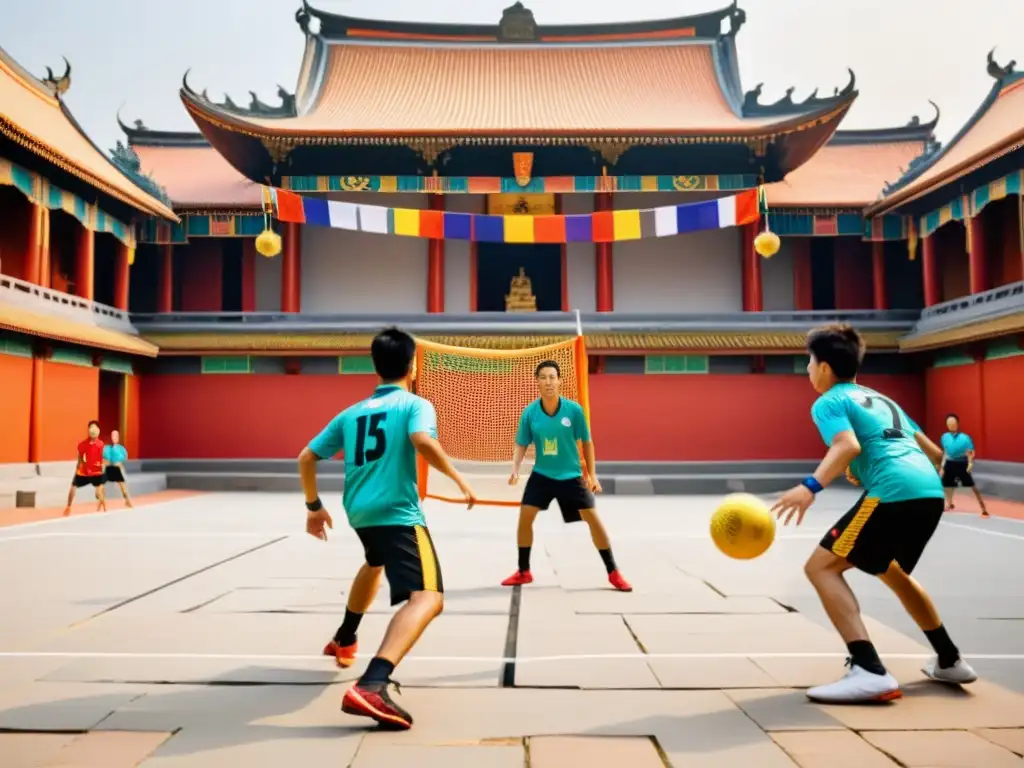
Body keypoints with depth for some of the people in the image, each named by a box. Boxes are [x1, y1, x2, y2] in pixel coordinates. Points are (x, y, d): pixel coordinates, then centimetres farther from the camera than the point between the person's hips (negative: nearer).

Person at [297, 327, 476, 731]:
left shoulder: (351, 412, 17)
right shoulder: (415, 404, -1)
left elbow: (306, 459, 17)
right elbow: (423, 442, -24)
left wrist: (313, 506, 28)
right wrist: (459, 478, -12)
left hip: (360, 511, 8)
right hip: (397, 512, -8)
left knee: (376, 563, 39)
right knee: (427, 597, -18)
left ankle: (344, 641, 55)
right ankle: (371, 685, -40)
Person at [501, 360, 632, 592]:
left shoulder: (574, 410, -14)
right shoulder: (529, 412, -10)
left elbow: (586, 442, -2)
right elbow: (521, 445, -2)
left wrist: (592, 475, -3)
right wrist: (515, 469, -18)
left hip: (571, 475, -1)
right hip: (541, 474, 1)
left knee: (593, 519, -4)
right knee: (525, 517, -7)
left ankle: (613, 572, 11)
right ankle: (523, 572, 12)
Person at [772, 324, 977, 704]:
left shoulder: (828, 402, 5)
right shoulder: (881, 399, 28)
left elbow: (849, 446, -16)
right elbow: (932, 450, 30)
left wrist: (810, 486, -28)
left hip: (895, 492, -9)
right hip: (929, 490, 9)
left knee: (822, 567, -4)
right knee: (890, 570, 32)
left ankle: (870, 672, -17)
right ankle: (950, 661, 40)